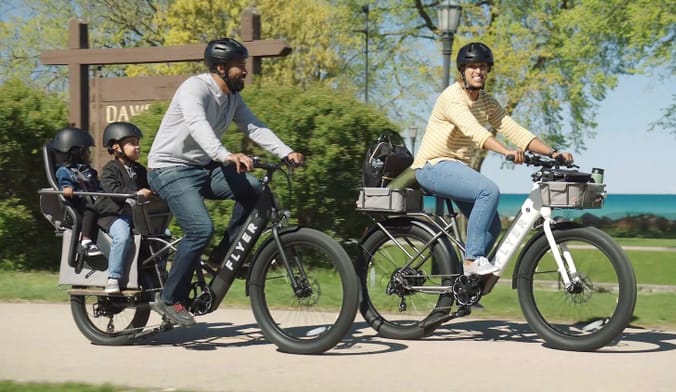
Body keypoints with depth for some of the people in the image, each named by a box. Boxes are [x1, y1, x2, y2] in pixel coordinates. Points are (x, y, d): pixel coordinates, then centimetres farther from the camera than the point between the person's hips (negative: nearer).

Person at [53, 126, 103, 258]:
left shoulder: (87, 170, 32)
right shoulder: (64, 171, 7)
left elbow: (97, 185, 36)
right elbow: (65, 182, -11)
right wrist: (67, 188, -32)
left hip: (92, 201, 7)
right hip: (78, 206, -7)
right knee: (91, 210, -37)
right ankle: (86, 242, -42)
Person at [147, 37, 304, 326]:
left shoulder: (233, 98, 7)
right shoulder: (195, 88, -20)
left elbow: (255, 128, 3)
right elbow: (197, 125, -38)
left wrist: (287, 153, -13)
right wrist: (227, 156, -54)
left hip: (202, 168, 8)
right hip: (170, 169, -8)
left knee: (252, 188, -16)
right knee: (201, 229, -24)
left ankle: (225, 254, -1)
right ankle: (170, 300, -10)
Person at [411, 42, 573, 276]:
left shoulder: (487, 103, 7)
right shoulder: (453, 97, -17)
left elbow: (515, 131, -2)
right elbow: (473, 130, -34)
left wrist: (552, 153, -15)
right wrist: (506, 151, -50)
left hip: (457, 168, 8)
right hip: (433, 166, -8)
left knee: (492, 227, 0)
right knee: (489, 191, -29)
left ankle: (463, 276, 14)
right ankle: (473, 258, -25)